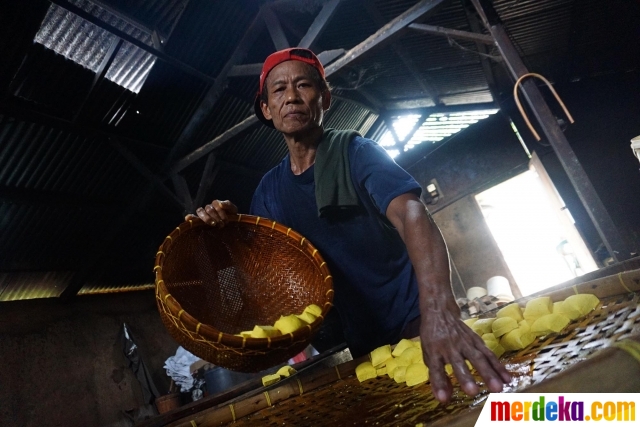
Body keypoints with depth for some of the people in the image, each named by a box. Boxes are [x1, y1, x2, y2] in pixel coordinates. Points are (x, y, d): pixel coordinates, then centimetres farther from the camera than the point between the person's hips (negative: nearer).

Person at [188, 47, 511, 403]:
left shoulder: (354, 152, -12)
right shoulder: (269, 190, 5)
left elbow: (411, 214, -28)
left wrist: (438, 311, -45)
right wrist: (227, 226, -13)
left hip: (414, 321, -4)